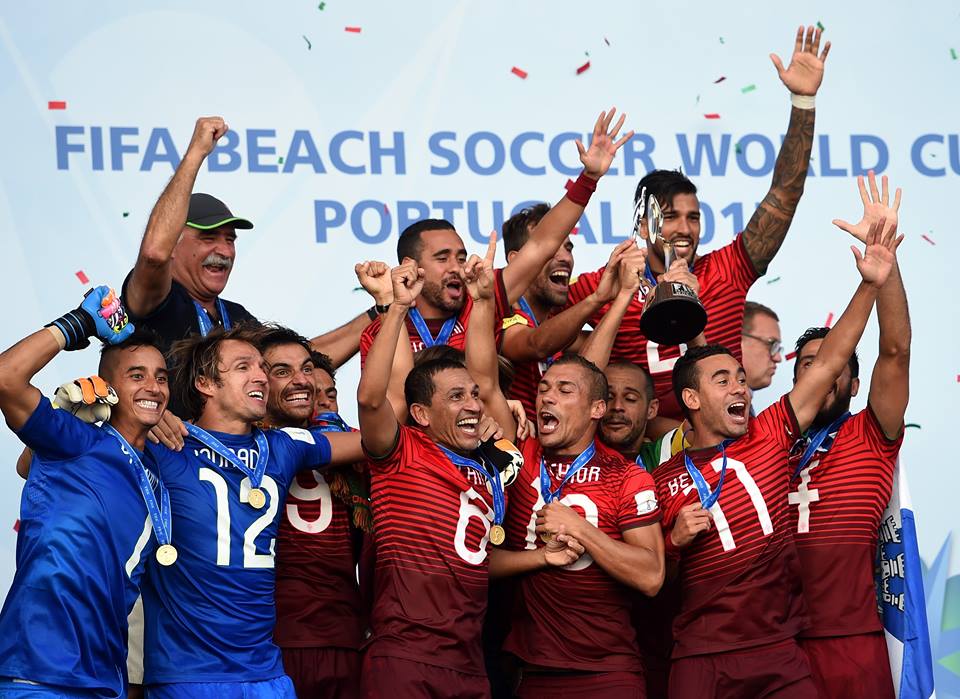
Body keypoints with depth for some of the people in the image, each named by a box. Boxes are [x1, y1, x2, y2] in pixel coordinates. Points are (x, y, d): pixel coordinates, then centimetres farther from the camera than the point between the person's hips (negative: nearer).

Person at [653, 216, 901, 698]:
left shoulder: (767, 438, 6)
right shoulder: (665, 481, 4)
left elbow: (828, 363, 1)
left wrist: (871, 284, -6)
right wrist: (676, 538, -11)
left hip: (780, 653, 1)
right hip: (702, 659, -1)